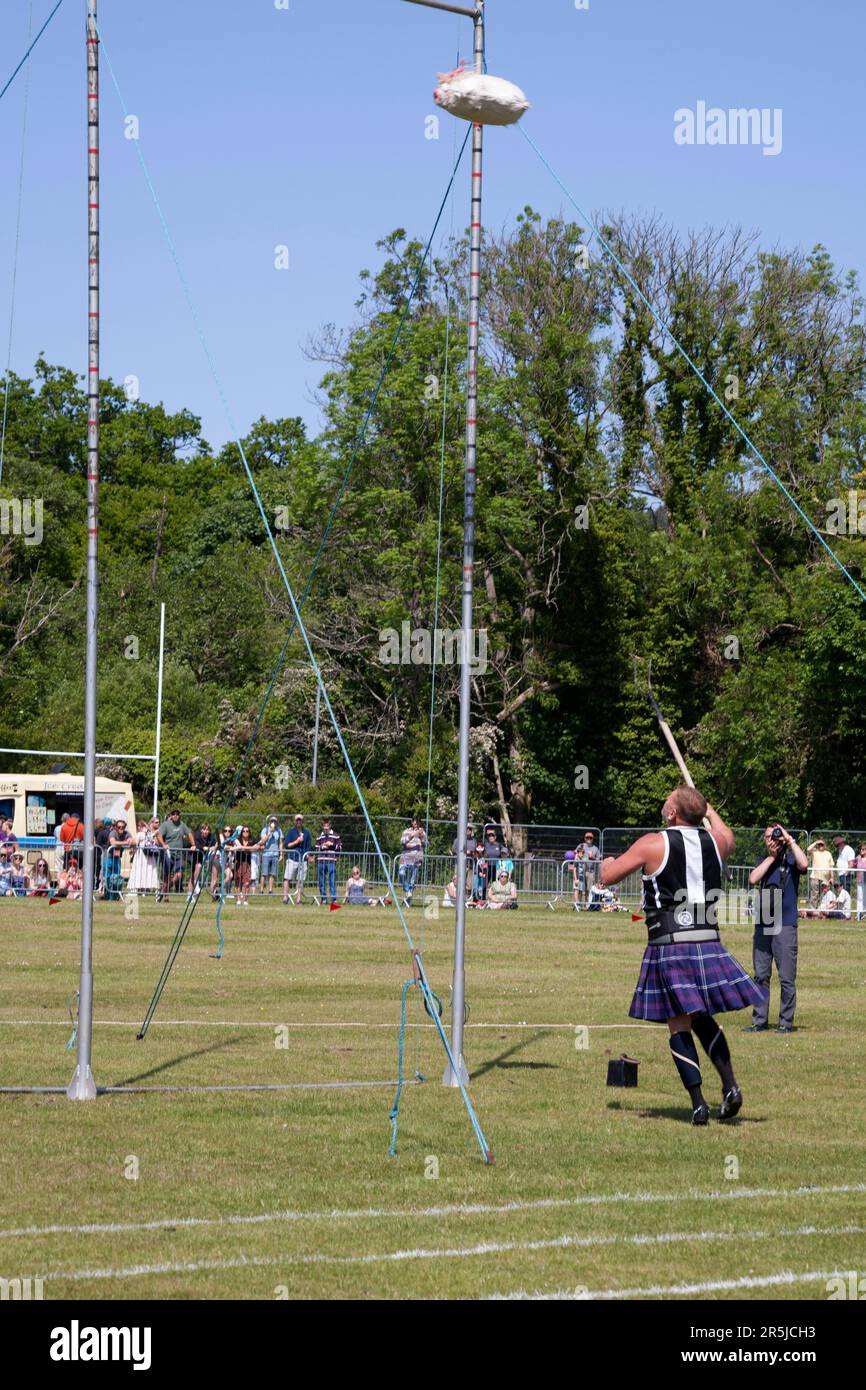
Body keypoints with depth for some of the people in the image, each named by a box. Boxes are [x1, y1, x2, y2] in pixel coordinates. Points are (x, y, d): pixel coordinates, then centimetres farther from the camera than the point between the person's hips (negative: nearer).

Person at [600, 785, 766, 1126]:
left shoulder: (653, 844, -7)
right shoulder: (715, 841, 6)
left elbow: (607, 877, 2)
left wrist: (608, 863, 25)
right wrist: (708, 808, 49)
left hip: (668, 946, -4)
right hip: (708, 943, 4)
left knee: (679, 1026, 2)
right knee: (703, 1020, 19)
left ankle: (698, 1103, -4)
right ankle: (730, 1085, 4)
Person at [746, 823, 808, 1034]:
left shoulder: (791, 859, 2)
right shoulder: (763, 860, 14)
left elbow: (804, 865, -22)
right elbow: (753, 879, -3)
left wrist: (790, 840, -12)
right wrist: (771, 856, -5)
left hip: (785, 925, -5)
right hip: (762, 924, 5)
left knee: (786, 978, -3)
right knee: (760, 976, 8)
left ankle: (786, 1022, 3)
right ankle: (759, 1021, 13)